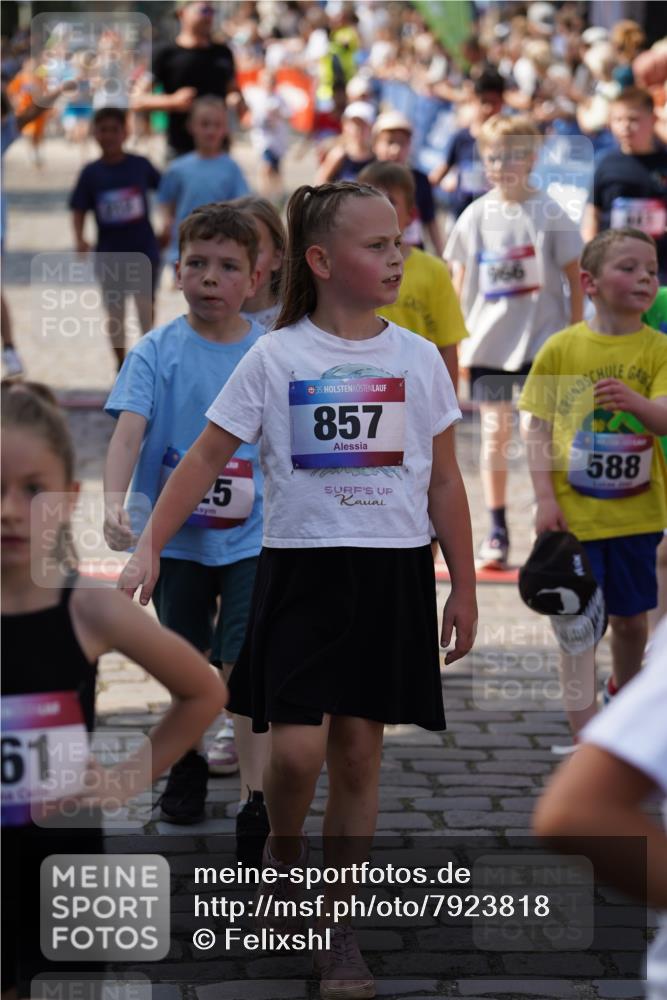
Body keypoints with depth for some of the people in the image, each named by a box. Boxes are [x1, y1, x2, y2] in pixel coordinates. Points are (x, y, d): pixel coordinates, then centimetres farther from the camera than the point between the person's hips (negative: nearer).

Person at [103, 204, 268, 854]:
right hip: (174, 533, 1)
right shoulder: (157, 351, -7)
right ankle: (188, 765, 39)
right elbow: (129, 427, -19)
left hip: (252, 536, -1)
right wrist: (114, 499, -35)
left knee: (245, 663, -13)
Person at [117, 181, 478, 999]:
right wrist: (148, 548, -9)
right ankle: (283, 859, 21)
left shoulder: (417, 357, 3)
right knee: (297, 748, -11)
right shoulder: (276, 356, -3)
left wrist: (463, 588, 8)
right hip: (302, 568, -2)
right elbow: (207, 456, -1)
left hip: (392, 571, 2)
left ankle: (337, 928, 15)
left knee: (358, 750, 4)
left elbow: (443, 481, 8)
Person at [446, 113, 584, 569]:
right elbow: (458, 283, 9)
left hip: (542, 342, -3)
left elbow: (575, 278, -1)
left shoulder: (549, 214, -6)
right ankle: (497, 530, 15)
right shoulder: (475, 216, 2)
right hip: (487, 342, 3)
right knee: (495, 433, 7)